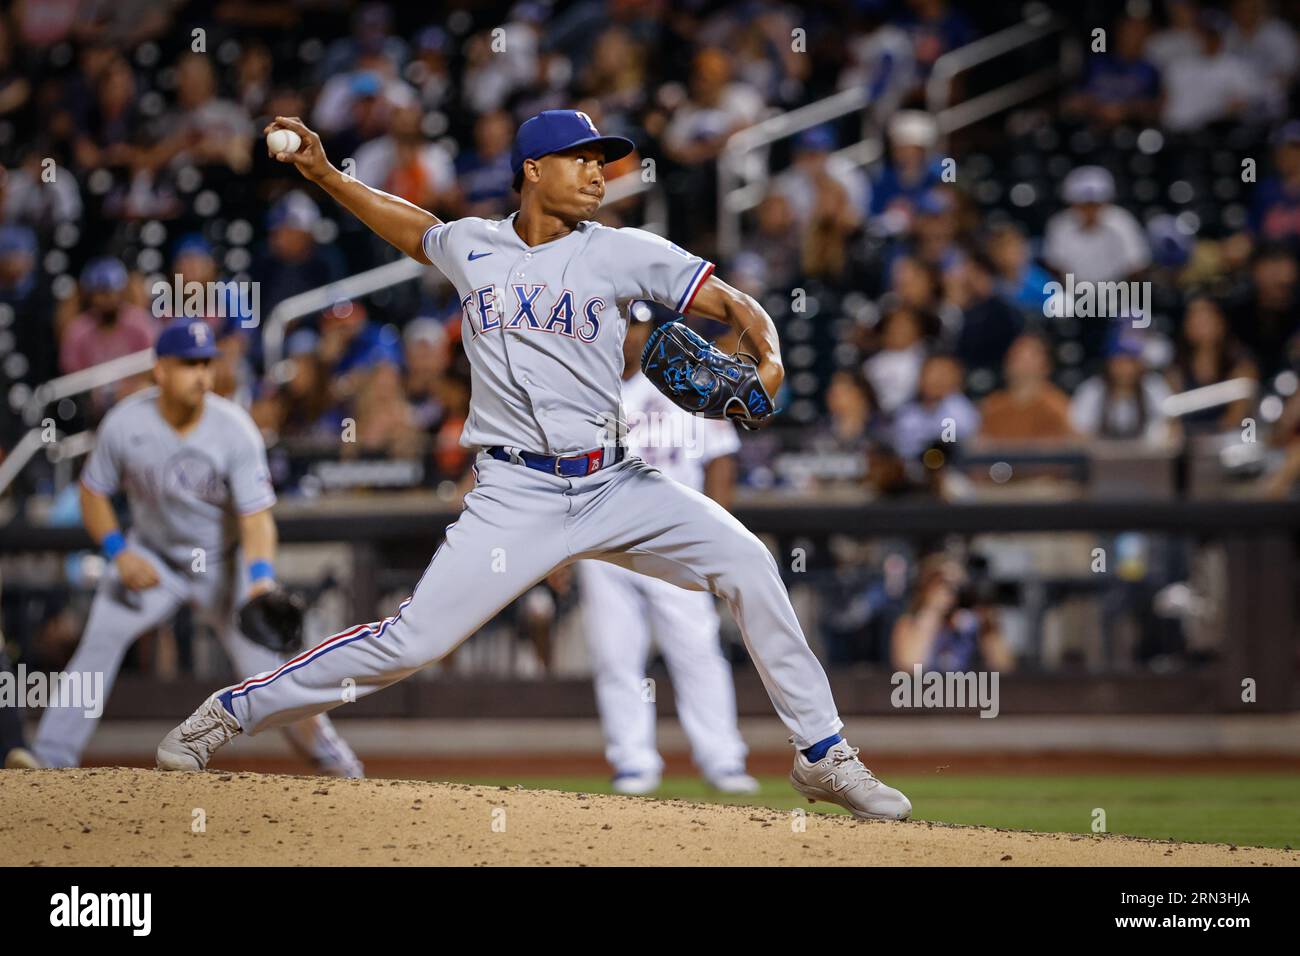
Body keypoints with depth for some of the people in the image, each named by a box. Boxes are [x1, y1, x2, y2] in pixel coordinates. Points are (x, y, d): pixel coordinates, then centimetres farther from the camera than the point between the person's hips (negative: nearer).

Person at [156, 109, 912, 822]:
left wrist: (768, 362, -21)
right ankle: (235, 711, 4)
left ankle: (823, 756, -5)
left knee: (745, 563, -16)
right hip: (518, 493, -1)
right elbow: (412, 224, 30)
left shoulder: (622, 253, 1)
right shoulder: (470, 247, 6)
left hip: (614, 484, 1)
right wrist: (324, 173, 22)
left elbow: (734, 303, -1)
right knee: (414, 638, -12)